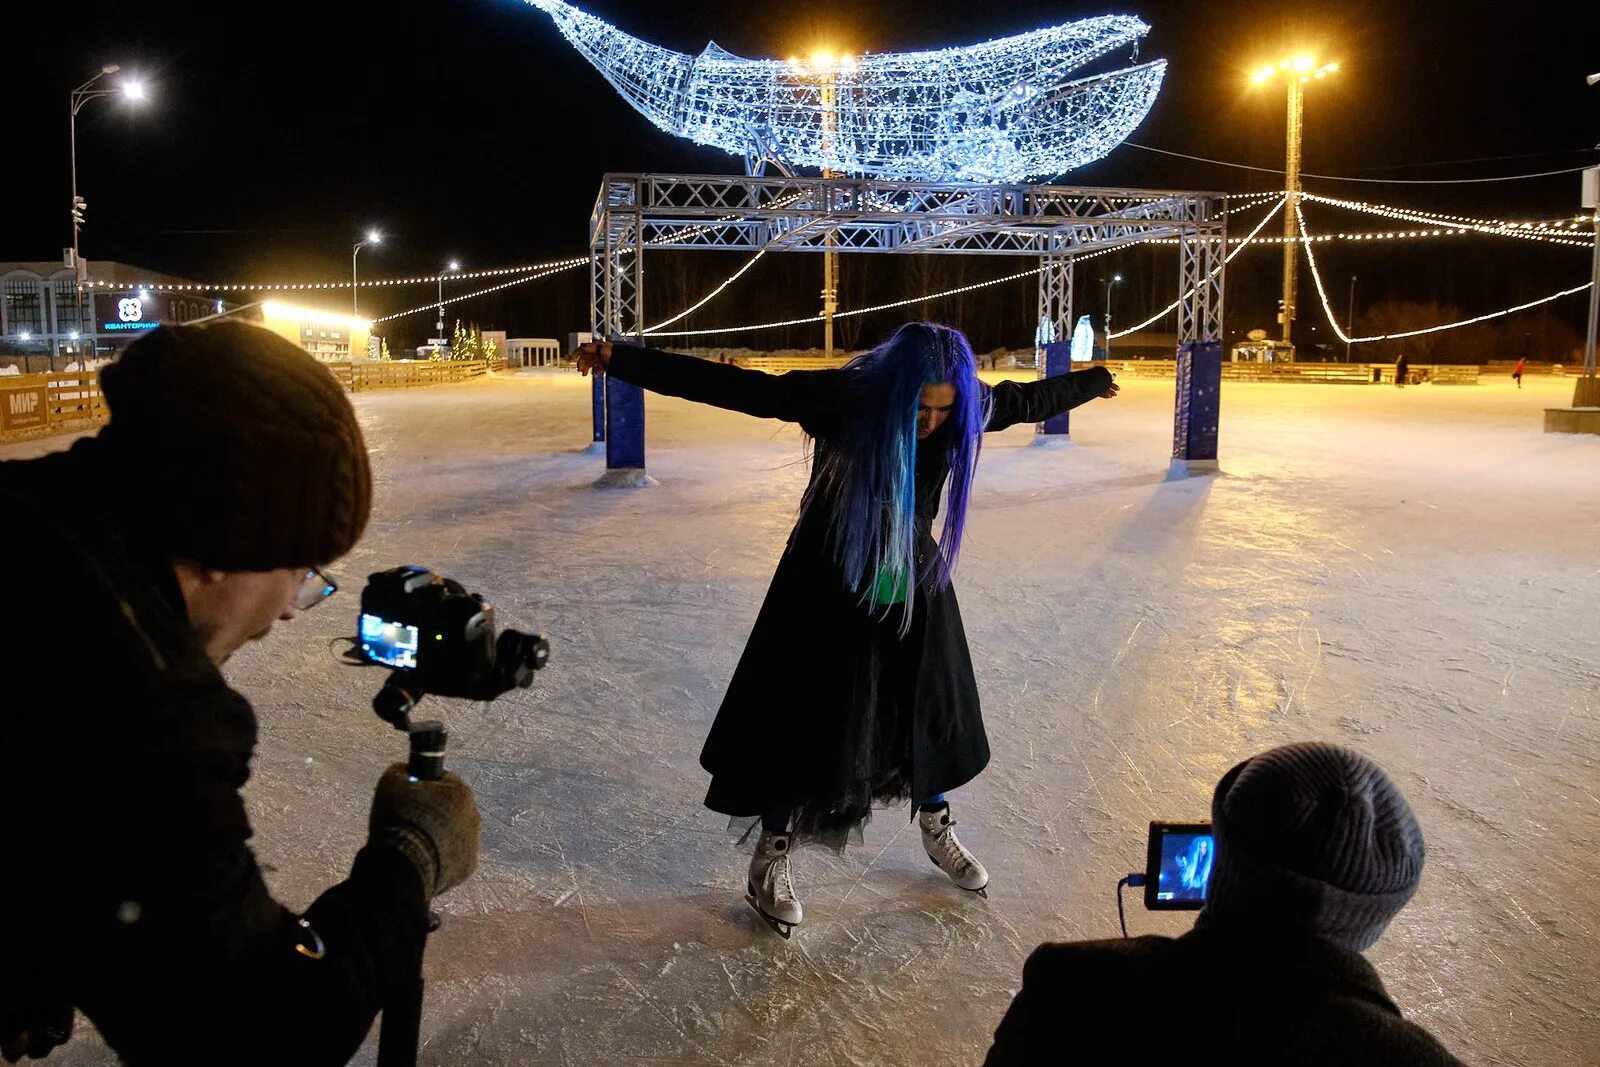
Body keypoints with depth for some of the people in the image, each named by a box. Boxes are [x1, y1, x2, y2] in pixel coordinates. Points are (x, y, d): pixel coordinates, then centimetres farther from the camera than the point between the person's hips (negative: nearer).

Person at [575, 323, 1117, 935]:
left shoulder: (966, 408, -13)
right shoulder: (839, 399, -26)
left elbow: (1026, 400, 9)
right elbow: (727, 387, -27)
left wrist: (1092, 382, 26)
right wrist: (621, 360, -31)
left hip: (915, 588, 4)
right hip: (830, 591, -4)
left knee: (932, 712, 17)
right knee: (805, 723, 3)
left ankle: (937, 833, 44)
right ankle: (770, 861, 24)